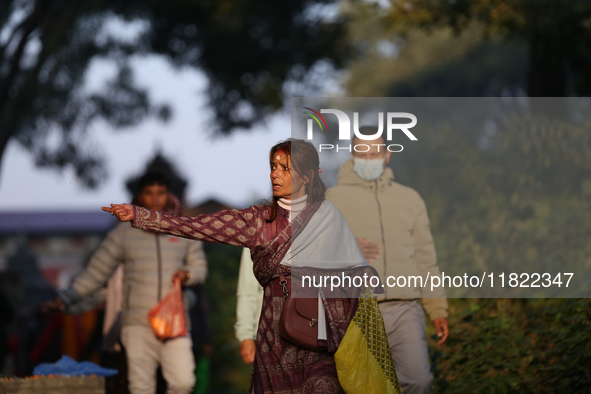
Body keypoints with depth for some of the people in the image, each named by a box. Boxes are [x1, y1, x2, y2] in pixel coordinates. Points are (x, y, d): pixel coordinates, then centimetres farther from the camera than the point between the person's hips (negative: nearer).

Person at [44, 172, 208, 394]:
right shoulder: (124, 233, 8)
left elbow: (200, 267, 18)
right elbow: (96, 272, 8)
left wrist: (187, 275, -7)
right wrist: (66, 298, -1)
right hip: (137, 324, -1)